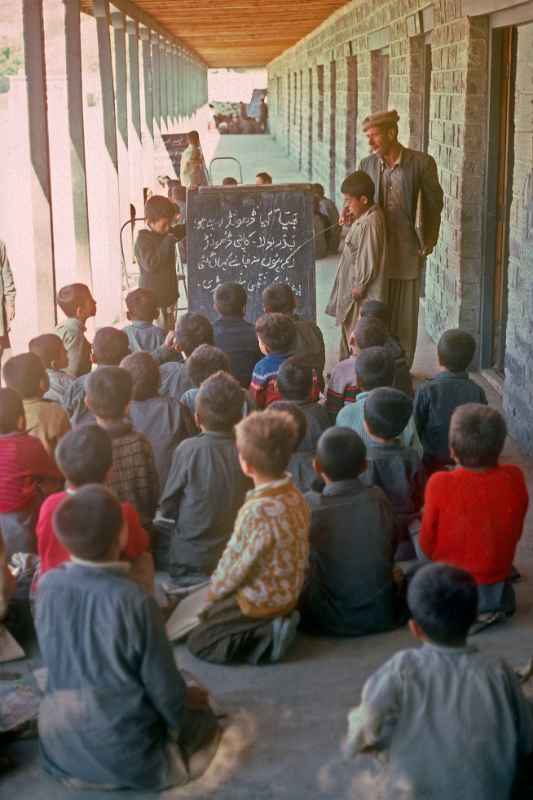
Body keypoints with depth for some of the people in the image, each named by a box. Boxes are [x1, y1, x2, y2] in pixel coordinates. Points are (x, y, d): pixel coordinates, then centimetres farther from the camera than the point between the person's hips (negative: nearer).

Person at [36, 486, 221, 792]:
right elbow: (165, 692, -17)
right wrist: (185, 700, 7)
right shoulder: (135, 602, -28)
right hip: (126, 756, -4)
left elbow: (58, 664, 3)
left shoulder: (48, 586, -13)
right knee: (203, 718, 23)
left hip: (60, 749, 4)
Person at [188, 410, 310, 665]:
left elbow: (235, 565, -21)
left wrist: (214, 591, 1)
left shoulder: (258, 510, -30)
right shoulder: (295, 496, -4)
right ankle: (277, 625, 9)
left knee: (198, 642, 2)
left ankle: (266, 637, -9)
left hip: (258, 602, -8)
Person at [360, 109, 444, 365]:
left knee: (404, 313, 6)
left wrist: (428, 243, 1)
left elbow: (435, 204, 1)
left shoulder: (422, 163, -8)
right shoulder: (367, 164, 3)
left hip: (407, 251, -3)